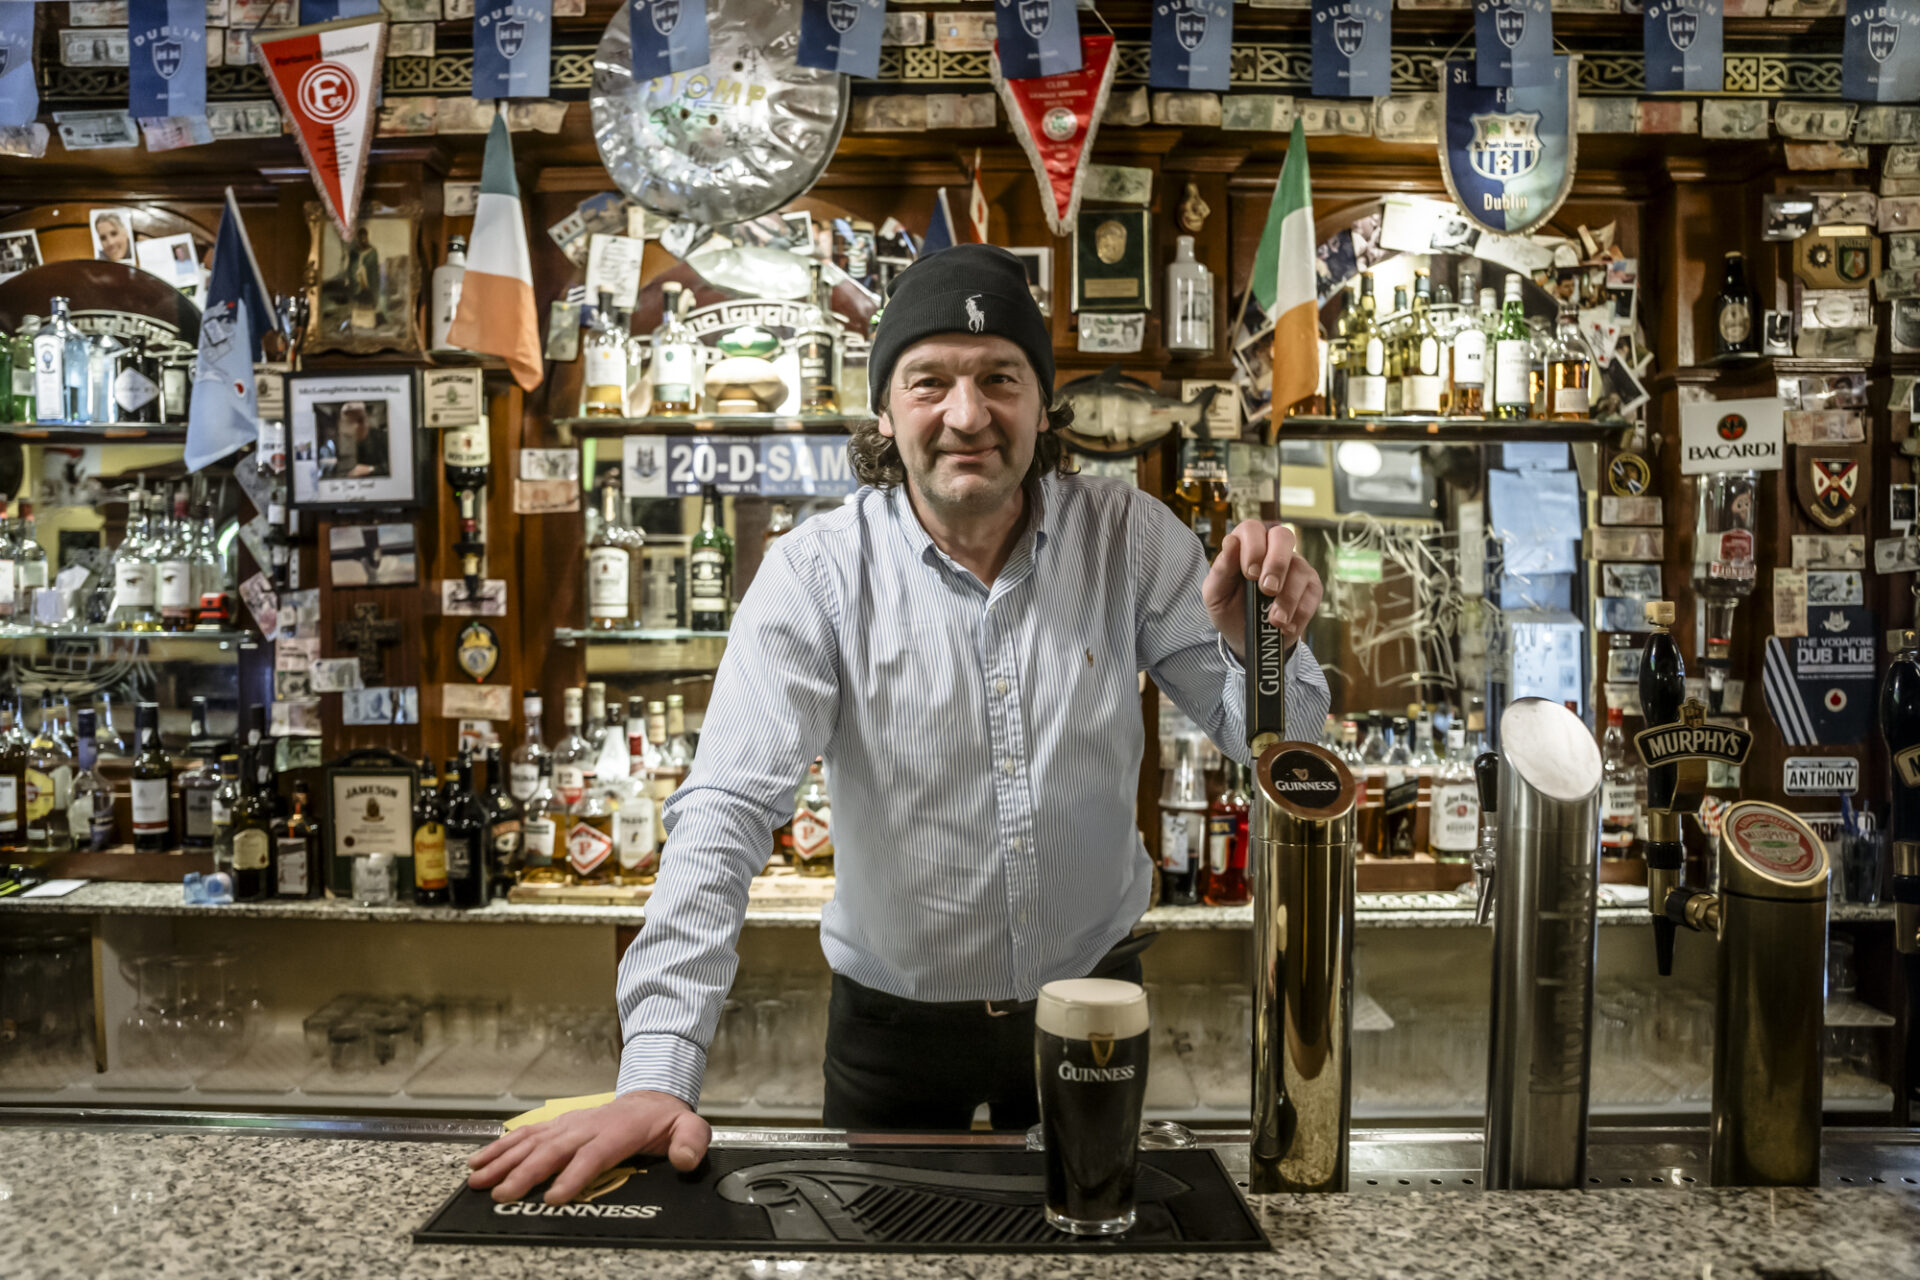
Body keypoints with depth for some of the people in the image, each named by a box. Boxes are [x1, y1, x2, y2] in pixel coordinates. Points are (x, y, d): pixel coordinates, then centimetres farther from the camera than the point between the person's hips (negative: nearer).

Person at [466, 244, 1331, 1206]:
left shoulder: (1129, 537, -11)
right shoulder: (817, 571, -17)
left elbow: (1259, 744, -7)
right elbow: (726, 811, -25)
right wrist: (657, 1074, -34)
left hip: (1092, 994, 2)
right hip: (894, 1017, -1)